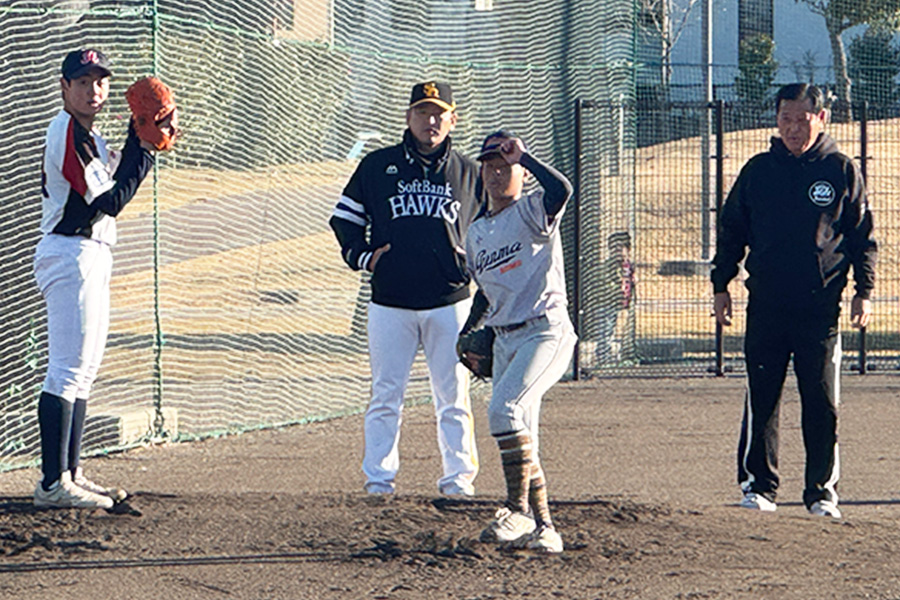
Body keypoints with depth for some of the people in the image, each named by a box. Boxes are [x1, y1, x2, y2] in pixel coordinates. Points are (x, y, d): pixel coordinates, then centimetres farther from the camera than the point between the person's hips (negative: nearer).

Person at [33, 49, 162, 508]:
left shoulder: (85, 136, 17)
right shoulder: (68, 134, -15)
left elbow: (112, 187, 14)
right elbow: (108, 201, -20)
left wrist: (139, 141, 6)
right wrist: (144, 148, -13)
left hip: (89, 258, 11)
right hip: (72, 256, -11)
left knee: (82, 370, 15)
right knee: (68, 370, -13)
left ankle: (69, 476, 20)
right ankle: (53, 484, -16)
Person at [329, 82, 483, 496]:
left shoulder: (469, 174, 9)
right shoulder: (377, 167, 7)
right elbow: (345, 218, 14)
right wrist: (362, 256, -1)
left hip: (449, 302, 0)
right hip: (390, 302, 0)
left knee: (453, 395, 2)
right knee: (386, 394, 1)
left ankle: (459, 476, 8)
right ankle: (379, 477, 7)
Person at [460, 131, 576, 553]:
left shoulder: (531, 211, -5)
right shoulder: (477, 231, 17)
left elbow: (561, 190, -28)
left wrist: (522, 155, -17)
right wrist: (468, 332, 13)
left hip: (546, 331, -8)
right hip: (504, 340, 8)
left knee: (504, 410, -26)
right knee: (521, 443, 6)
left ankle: (519, 509, -21)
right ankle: (543, 529, 11)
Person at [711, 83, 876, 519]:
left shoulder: (842, 171, 5)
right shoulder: (758, 171, 9)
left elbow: (863, 237, 9)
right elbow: (731, 230, 16)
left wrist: (863, 291, 0)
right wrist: (721, 286, 9)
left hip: (821, 307, -1)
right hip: (766, 306, 1)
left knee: (822, 404, 0)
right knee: (760, 400, 0)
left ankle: (822, 491, 7)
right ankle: (758, 484, 9)